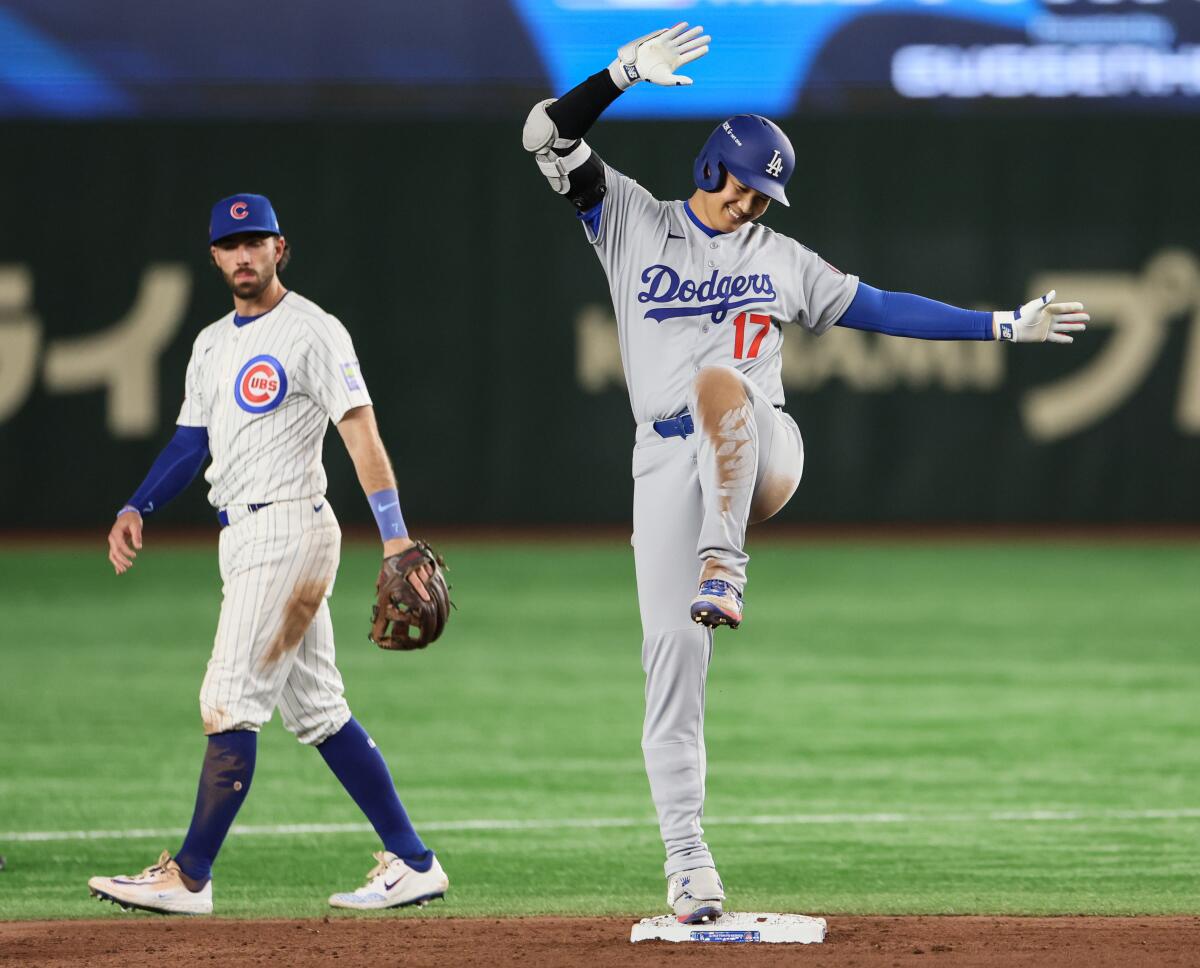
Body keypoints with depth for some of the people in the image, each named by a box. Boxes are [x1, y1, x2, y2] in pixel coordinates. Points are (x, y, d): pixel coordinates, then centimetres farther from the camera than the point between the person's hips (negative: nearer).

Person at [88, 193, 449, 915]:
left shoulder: (311, 332, -9)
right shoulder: (212, 344, 18)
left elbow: (361, 431, -16)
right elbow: (193, 440, 22)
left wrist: (396, 536, -25)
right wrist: (137, 509, 6)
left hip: (289, 526, -9)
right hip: (245, 536, 9)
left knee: (232, 703, -10)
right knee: (317, 712, 9)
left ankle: (190, 877, -8)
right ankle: (413, 864, 12)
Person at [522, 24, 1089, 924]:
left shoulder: (781, 260, 17)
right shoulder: (631, 221, 11)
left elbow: (884, 310, 19)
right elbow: (548, 138, 0)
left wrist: (1005, 325, 14)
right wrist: (624, 74, -16)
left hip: (759, 456, 0)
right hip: (669, 461, 0)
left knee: (720, 375, -34)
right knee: (672, 655, -9)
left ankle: (724, 565, -44)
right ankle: (687, 861, -5)